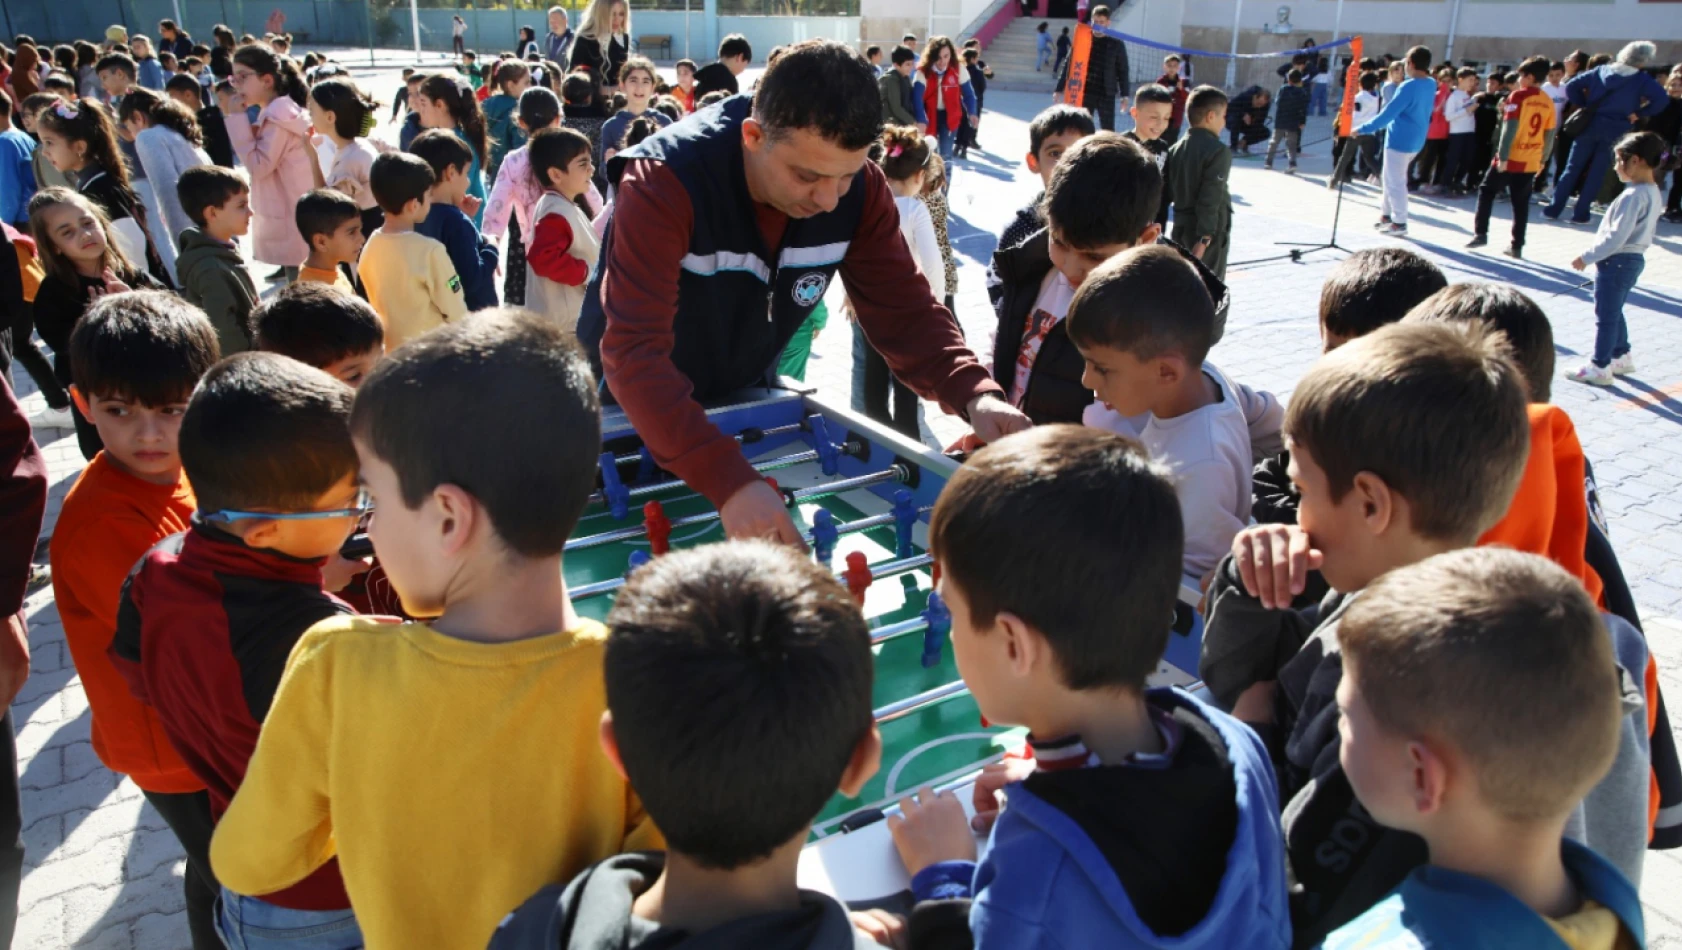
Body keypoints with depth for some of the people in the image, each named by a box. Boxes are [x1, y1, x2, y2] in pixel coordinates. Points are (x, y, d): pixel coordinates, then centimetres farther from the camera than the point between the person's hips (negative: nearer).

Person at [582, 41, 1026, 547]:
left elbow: (902, 309, -15)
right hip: (633, 415, -4)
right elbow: (634, 351, -42)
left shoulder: (860, 189, -19)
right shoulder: (664, 183, -34)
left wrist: (974, 394, -35)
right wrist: (729, 480, -54)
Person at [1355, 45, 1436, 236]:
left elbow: (1388, 114, -23)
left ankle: (1399, 222, 4)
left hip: (1399, 140, -9)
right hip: (1415, 140, 9)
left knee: (1395, 181, 0)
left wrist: (1363, 129, -19)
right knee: (1391, 177, 21)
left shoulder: (1409, 87, -21)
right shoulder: (1431, 84, 4)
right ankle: (1386, 213, 28)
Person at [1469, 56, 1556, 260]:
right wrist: (1543, 160, 20)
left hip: (1510, 158, -5)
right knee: (1521, 203, 9)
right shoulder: (1548, 102, 8)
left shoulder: (1519, 96, -10)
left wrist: (1502, 156, -16)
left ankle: (1480, 234, 4)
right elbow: (1550, 134, 11)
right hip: (1531, 162, 5)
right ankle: (1517, 245, 8)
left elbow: (1510, 128, -16)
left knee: (1487, 192, 11)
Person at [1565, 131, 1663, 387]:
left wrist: (1587, 257, -16)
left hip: (1617, 261, -10)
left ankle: (1600, 367, 6)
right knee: (1614, 312, 23)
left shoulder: (1634, 195, -23)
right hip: (1634, 258, 10)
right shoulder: (1654, 193, 8)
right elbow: (1646, 231, 15)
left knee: (1606, 315, -1)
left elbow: (1616, 236, -25)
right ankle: (1621, 356, 33)